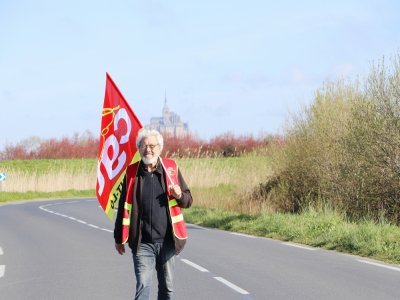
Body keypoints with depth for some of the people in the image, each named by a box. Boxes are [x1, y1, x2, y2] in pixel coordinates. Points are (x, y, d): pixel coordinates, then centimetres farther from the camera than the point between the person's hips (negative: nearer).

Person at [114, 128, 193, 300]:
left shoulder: (171, 168, 4)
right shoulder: (132, 173, 3)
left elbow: (188, 200, 9)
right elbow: (123, 207, 9)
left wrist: (179, 195, -14)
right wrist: (118, 238, 10)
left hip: (167, 241, 1)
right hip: (142, 243, -1)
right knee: (142, 285, -9)